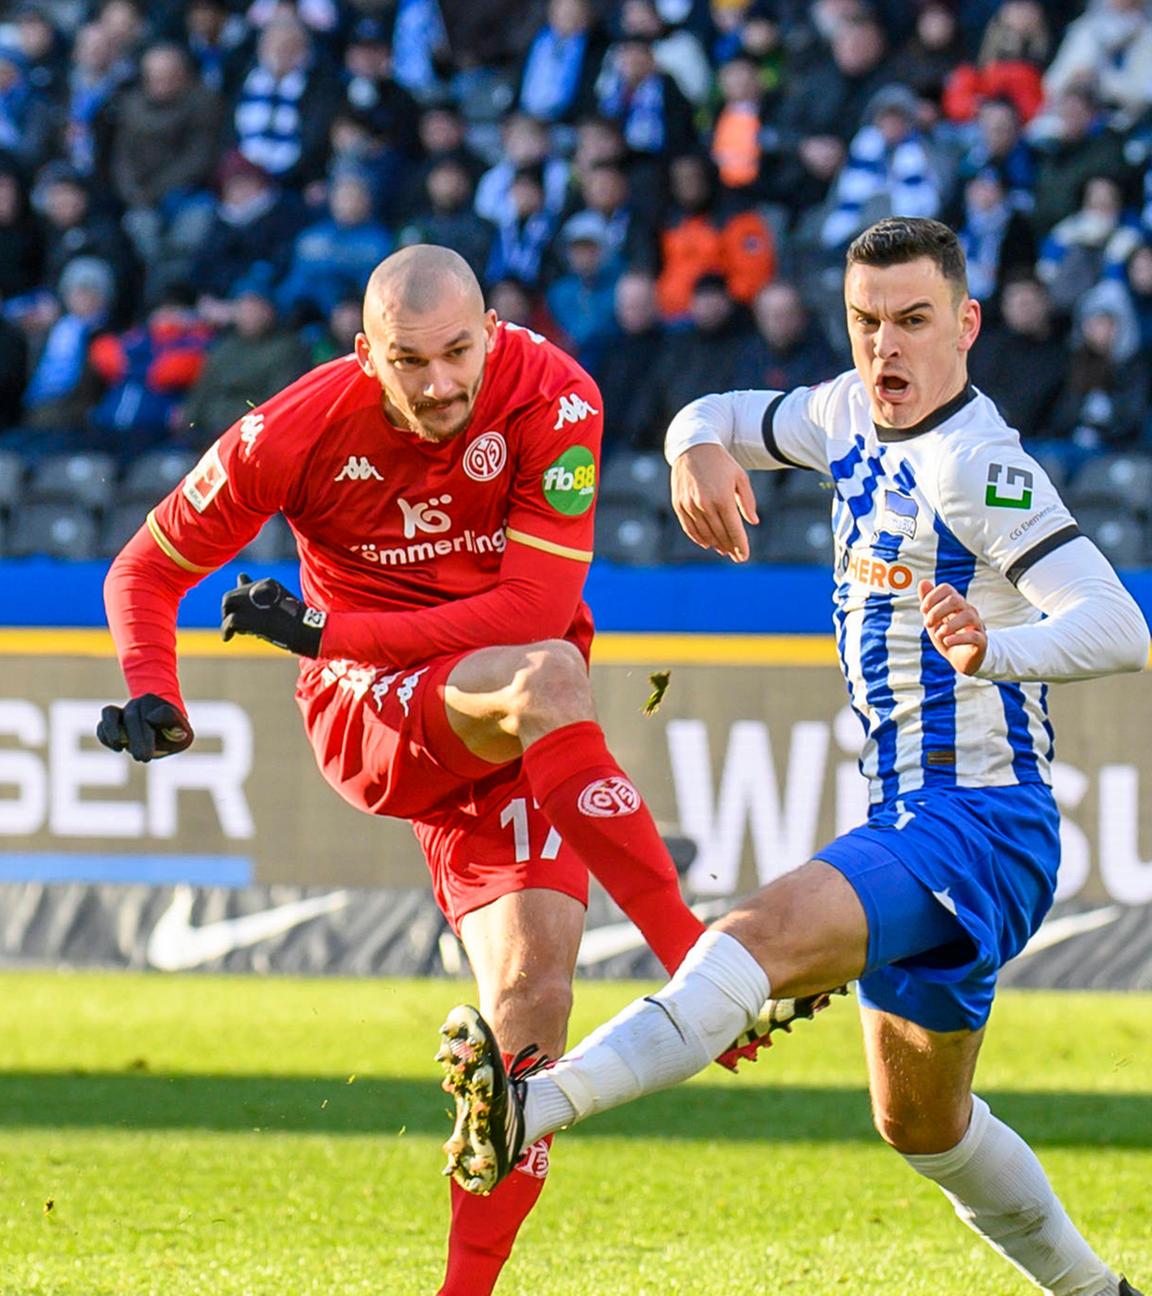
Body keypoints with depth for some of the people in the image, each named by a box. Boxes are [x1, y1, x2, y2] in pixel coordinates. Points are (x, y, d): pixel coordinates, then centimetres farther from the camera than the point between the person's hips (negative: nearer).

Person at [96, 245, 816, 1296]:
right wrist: (155, 702, -18)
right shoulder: (301, 432, -13)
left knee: (532, 1004, -12)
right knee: (548, 679, -34)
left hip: (507, 735, 2)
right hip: (368, 713, -2)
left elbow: (536, 607, -19)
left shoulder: (551, 397, -15)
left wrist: (328, 631, -20)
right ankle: (698, 970, -39)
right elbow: (147, 569, 0)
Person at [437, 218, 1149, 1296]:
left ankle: (536, 1106, -51)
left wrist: (994, 649, -48)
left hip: (980, 823, -10)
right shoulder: (853, 415, 8)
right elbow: (726, 419, 24)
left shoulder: (979, 466, -17)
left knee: (764, 935, -33)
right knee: (921, 1123, 22)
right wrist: (701, 447, -2)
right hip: (909, 821, 10)